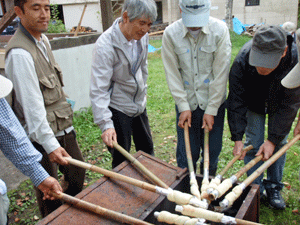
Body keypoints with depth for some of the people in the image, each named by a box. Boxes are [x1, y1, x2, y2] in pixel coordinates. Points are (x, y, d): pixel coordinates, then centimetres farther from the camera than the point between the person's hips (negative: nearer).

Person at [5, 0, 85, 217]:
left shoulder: (43, 39, 7)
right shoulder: (19, 53, -23)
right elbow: (32, 105, -27)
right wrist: (50, 145, -29)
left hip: (64, 126, 9)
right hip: (42, 134, -9)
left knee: (77, 173, 22)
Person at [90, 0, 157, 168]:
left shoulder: (142, 35, -5)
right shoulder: (106, 45, -26)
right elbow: (99, 90, -28)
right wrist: (106, 124, -35)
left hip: (139, 104, 7)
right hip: (117, 108, -7)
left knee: (147, 151, 21)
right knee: (121, 159, 4)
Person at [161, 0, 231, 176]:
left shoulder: (220, 30, -11)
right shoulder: (171, 33, -9)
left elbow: (221, 73, -10)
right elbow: (172, 74, -4)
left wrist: (211, 110, -10)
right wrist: (183, 106, -8)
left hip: (213, 103, 0)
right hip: (186, 103, 0)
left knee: (212, 152, 11)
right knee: (187, 154, 7)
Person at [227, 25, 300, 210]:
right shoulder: (242, 60, -36)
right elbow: (236, 101, -25)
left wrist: (274, 139, -28)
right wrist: (237, 137, -26)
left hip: (280, 105, 1)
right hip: (253, 103, 0)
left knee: (279, 144, 3)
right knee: (253, 144, -2)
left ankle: (274, 188, 22)